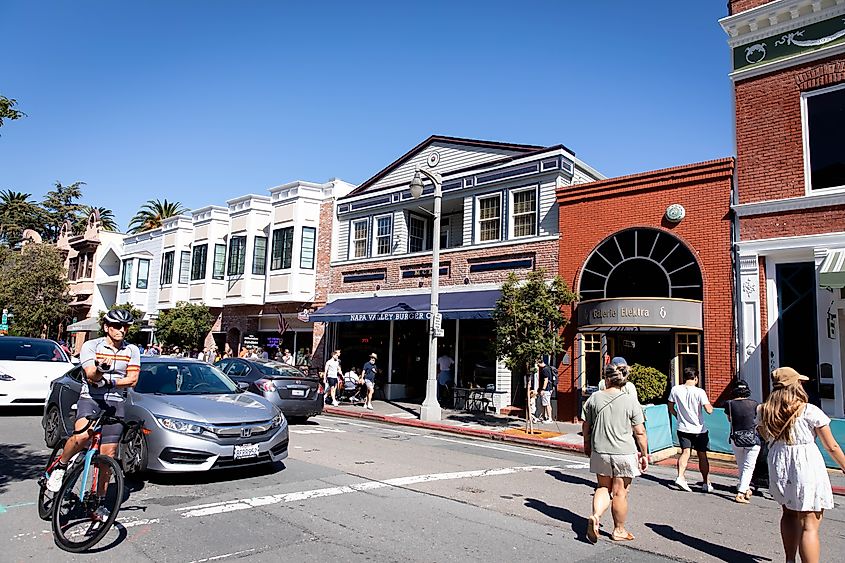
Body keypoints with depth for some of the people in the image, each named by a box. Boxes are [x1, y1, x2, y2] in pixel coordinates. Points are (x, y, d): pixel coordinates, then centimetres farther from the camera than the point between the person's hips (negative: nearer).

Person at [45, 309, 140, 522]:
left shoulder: (132, 351, 7)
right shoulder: (91, 346, -2)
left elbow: (132, 379, -1)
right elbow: (91, 376, -15)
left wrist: (108, 381, -16)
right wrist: (101, 368, -37)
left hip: (115, 403, 3)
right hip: (90, 400, -3)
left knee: (108, 454, 2)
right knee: (82, 435, -32)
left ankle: (99, 501, 15)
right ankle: (60, 467, -2)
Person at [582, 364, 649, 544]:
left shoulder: (594, 398, -2)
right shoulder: (630, 401, -10)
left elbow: (586, 426, 6)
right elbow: (640, 432, -7)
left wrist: (587, 445, 21)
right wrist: (644, 454, 5)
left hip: (600, 451, 2)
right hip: (624, 453, -2)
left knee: (603, 487, 18)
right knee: (620, 492, 11)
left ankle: (595, 516, -4)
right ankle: (619, 530, 24)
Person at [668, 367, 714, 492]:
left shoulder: (675, 389, -4)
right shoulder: (699, 392, -15)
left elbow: (671, 408, 5)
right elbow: (709, 410, -18)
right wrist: (710, 405, 5)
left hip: (683, 428, 2)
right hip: (699, 429, -2)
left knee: (685, 452, 3)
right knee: (702, 455, 10)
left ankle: (680, 476, -17)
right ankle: (706, 483, 20)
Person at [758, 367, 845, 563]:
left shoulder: (764, 411, 1)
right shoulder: (810, 411, -10)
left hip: (778, 468, 5)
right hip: (807, 468, -5)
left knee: (789, 513, 24)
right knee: (810, 525, 1)